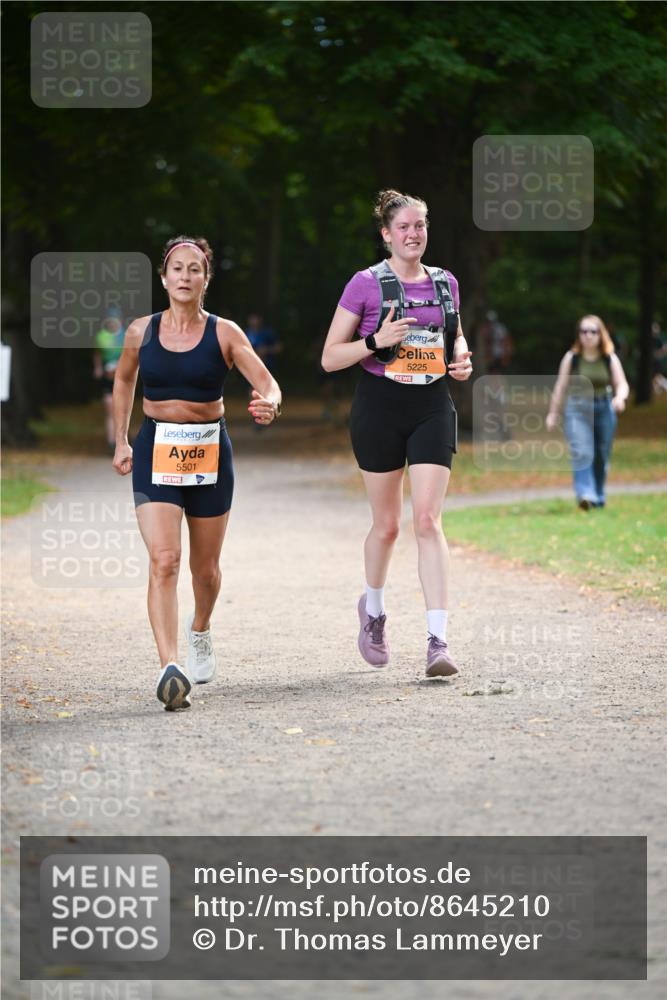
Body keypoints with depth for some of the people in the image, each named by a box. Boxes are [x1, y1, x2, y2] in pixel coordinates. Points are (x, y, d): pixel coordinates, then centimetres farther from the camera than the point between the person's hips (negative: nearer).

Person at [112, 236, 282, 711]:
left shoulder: (224, 333, -4)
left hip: (209, 453, 1)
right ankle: (171, 670, -27)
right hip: (156, 452, 0)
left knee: (205, 568, 14)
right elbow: (124, 380, 19)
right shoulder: (141, 332, 1)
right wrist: (121, 441, 18)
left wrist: (269, 405, -35)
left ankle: (200, 630, 47)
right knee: (164, 561, -18)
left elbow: (267, 383, -12)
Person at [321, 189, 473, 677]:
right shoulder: (366, 284, -4)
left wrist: (461, 358, 3)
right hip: (380, 406, -2)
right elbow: (330, 358, -3)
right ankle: (373, 609, 37)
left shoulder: (445, 283, 7)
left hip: (432, 408, 2)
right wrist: (377, 341, -19)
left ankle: (438, 641, -14)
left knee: (428, 520, -10)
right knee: (387, 524, 8)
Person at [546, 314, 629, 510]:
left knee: (601, 457, 8)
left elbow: (622, 384, 1)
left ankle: (598, 497, 22)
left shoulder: (610, 359, 3)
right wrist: (553, 413, 7)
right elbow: (561, 387, 6)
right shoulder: (571, 358, 1)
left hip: (604, 408, 2)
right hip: (578, 409, -2)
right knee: (581, 453, -19)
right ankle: (585, 495, -28)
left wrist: (620, 397, -23)